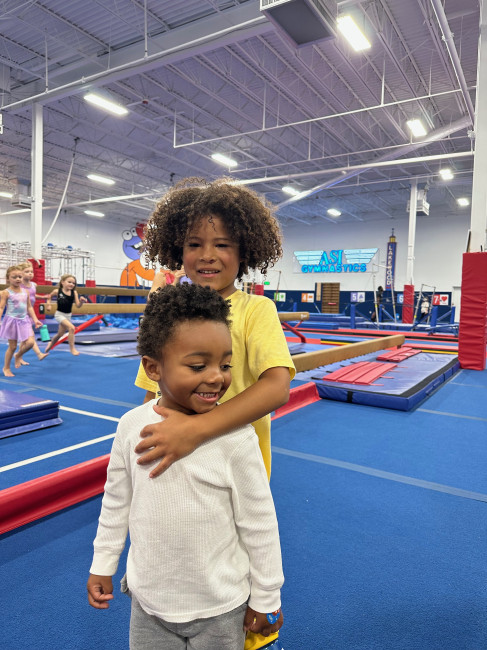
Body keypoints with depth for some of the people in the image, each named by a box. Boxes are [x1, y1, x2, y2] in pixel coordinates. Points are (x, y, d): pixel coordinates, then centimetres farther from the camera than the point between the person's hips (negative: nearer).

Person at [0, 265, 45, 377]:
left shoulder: (25, 292, 7)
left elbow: (29, 307, 13)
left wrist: (35, 320, 7)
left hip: (24, 320, 4)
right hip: (12, 320, -4)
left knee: (30, 342, -9)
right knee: (12, 346, 3)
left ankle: (18, 355, 22)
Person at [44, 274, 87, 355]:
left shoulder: (74, 292, -5)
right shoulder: (57, 291, -9)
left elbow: (78, 305, -8)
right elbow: (50, 296, 12)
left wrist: (81, 301, -27)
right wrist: (48, 303, -2)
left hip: (68, 315, 4)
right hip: (59, 314, -4)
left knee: (60, 334, 19)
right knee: (71, 328, -25)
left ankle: (51, 344, 50)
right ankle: (72, 348, -12)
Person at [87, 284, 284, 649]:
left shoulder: (236, 437, -22)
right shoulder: (132, 425, -13)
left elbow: (259, 524, -12)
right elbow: (117, 501, 2)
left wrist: (265, 598, -2)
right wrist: (102, 565, 11)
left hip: (221, 608, -2)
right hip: (148, 599, 3)